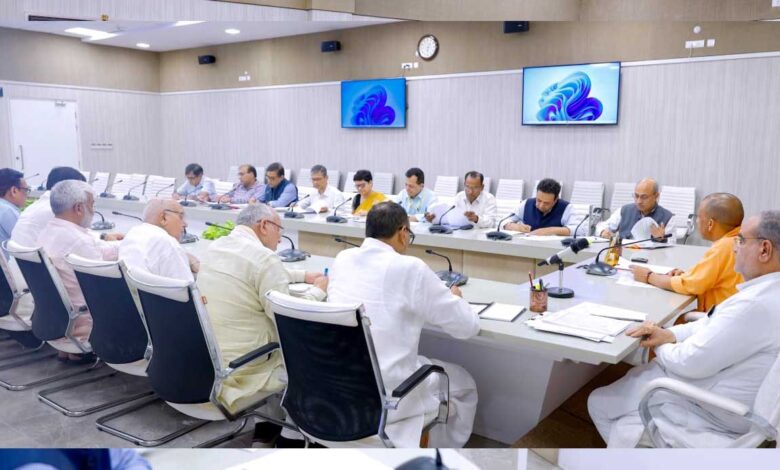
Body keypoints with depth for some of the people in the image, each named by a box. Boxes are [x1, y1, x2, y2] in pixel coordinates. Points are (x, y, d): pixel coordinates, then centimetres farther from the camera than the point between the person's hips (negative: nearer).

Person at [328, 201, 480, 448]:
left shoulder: (342, 258, 1)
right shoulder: (410, 268, -16)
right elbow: (468, 326, -7)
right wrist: (453, 298, 13)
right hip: (384, 395, -7)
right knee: (464, 384, 21)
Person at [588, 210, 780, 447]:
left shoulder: (757, 304, -32)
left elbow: (691, 362, -27)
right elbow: (715, 324, 11)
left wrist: (661, 347, -6)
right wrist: (669, 334, -4)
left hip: (714, 410, -9)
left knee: (600, 403, 3)